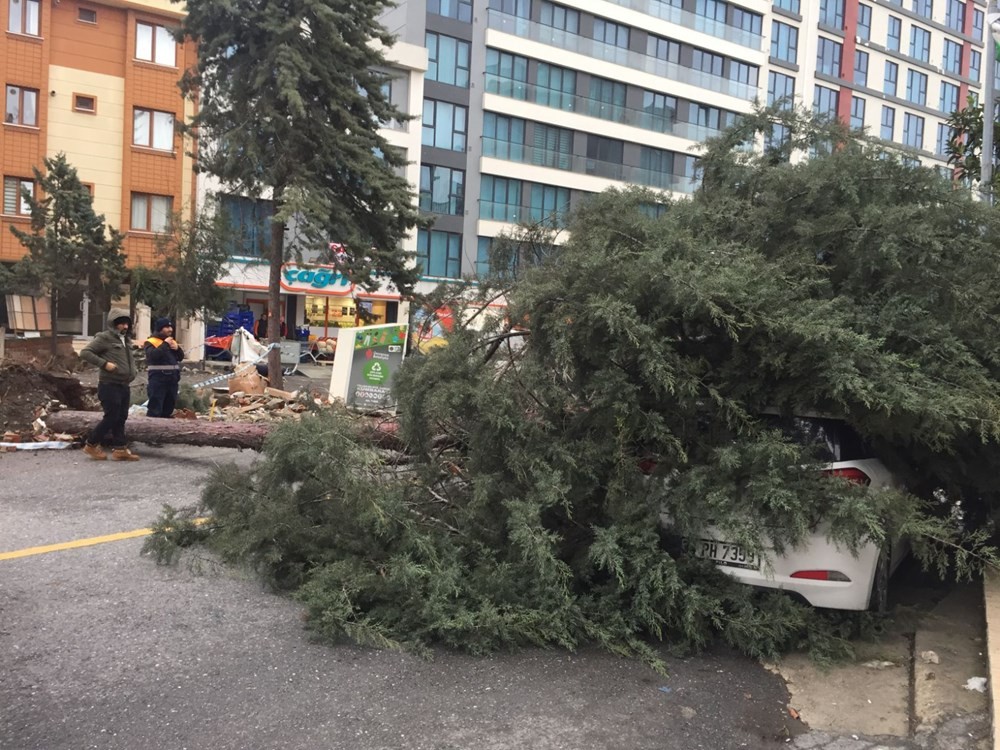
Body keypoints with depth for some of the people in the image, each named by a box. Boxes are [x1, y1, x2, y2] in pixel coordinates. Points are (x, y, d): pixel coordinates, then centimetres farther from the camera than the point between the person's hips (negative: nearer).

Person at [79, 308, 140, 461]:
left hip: (123, 386, 8)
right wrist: (104, 364, -21)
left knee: (121, 418, 8)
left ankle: (120, 449, 12)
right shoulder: (104, 338, -9)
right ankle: (92, 445, 9)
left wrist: (132, 372, 14)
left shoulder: (125, 340, 16)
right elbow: (85, 352, -15)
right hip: (109, 385, -8)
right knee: (111, 417, -6)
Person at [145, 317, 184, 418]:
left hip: (172, 380, 7)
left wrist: (177, 348, -3)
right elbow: (153, 355, -22)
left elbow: (181, 357, 17)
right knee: (155, 409, -10)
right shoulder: (151, 342, -4)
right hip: (158, 380, -7)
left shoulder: (172, 342, 19)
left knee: (168, 408, 13)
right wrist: (165, 344, -17)